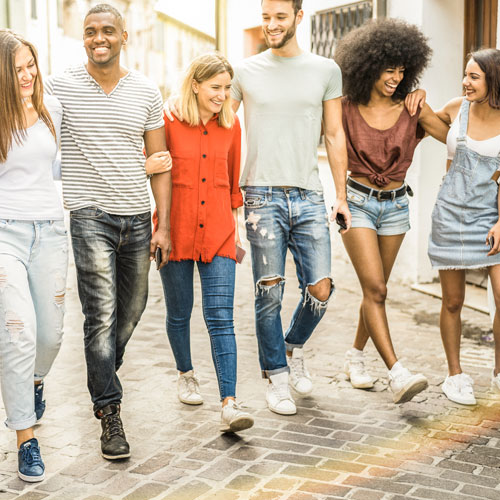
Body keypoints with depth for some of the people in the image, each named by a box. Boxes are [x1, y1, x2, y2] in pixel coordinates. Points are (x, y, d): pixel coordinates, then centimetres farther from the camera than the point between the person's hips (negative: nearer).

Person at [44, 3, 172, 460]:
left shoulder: (146, 92, 5)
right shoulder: (60, 87, -1)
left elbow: (159, 162, 7)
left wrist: (163, 226, 2)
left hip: (137, 217, 4)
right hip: (90, 215, -3)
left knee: (132, 308, 14)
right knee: (102, 314, -9)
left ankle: (102, 378, 39)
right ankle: (110, 413, -1)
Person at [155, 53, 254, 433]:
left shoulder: (231, 125, 5)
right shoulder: (169, 123, -5)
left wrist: (236, 228, 16)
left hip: (217, 232, 1)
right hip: (176, 229, -1)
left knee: (221, 318, -7)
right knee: (179, 313, 13)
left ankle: (230, 405, -11)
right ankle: (186, 374, 40)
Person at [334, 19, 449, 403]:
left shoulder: (411, 109, -3)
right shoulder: (347, 109, -6)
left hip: (395, 206, 3)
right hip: (357, 202, -3)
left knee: (376, 289, 11)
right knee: (375, 288, -14)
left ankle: (355, 357, 30)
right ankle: (397, 373, -18)